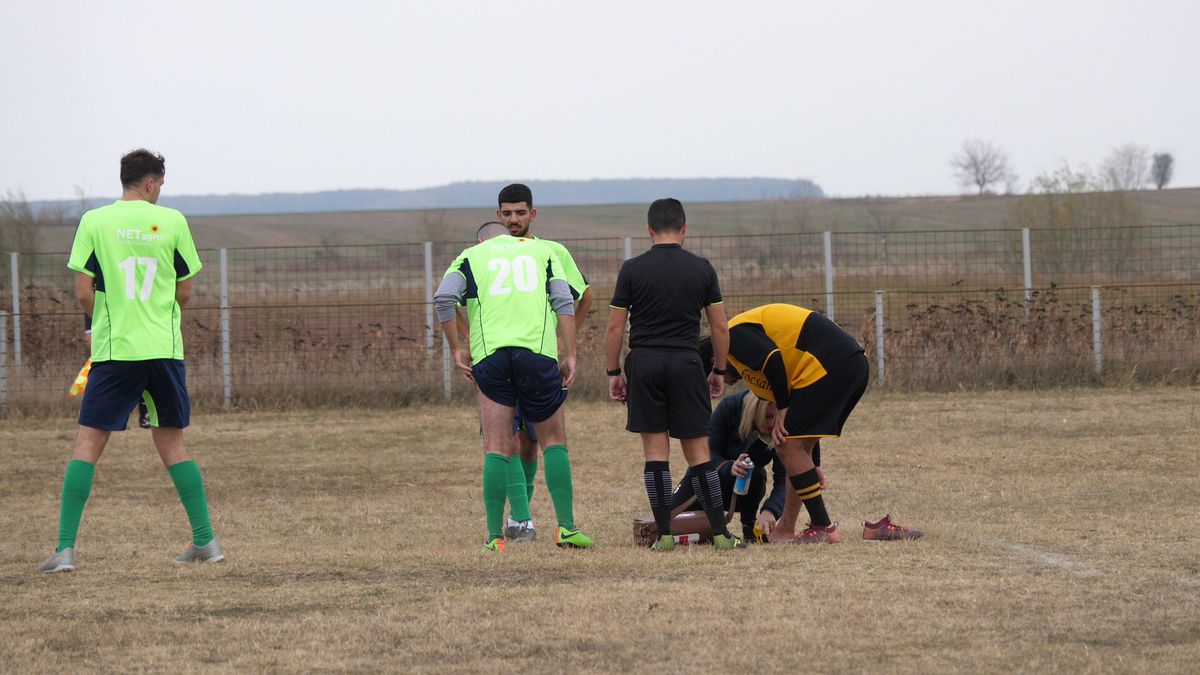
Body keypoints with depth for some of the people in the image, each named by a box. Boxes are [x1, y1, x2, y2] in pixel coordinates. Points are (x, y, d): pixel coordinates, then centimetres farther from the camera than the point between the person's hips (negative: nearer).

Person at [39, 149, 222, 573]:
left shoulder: (94, 221, -1)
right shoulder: (172, 221, 2)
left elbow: (84, 291, -5)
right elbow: (185, 292, 6)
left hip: (115, 349, -2)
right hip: (166, 348, 2)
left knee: (88, 444, 0)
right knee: (172, 444, 12)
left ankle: (65, 549, -8)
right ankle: (205, 541, 13)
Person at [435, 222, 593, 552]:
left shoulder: (470, 256, 16)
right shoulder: (541, 250, 20)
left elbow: (443, 298, -2)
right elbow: (565, 301, 7)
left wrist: (456, 350, 4)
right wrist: (570, 356, 6)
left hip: (489, 354, 0)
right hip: (538, 352, 0)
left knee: (496, 449, 4)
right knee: (554, 441, 12)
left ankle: (495, 537, -1)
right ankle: (566, 527, 4)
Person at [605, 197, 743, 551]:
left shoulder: (633, 269, 0)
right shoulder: (701, 269, 4)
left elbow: (615, 327, 0)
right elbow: (720, 327, 6)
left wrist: (614, 372, 9)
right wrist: (719, 371, 17)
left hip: (644, 363, -1)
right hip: (686, 363, 1)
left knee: (656, 452, 2)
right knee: (698, 452, 4)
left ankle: (664, 534, -1)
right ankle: (720, 533, 1)